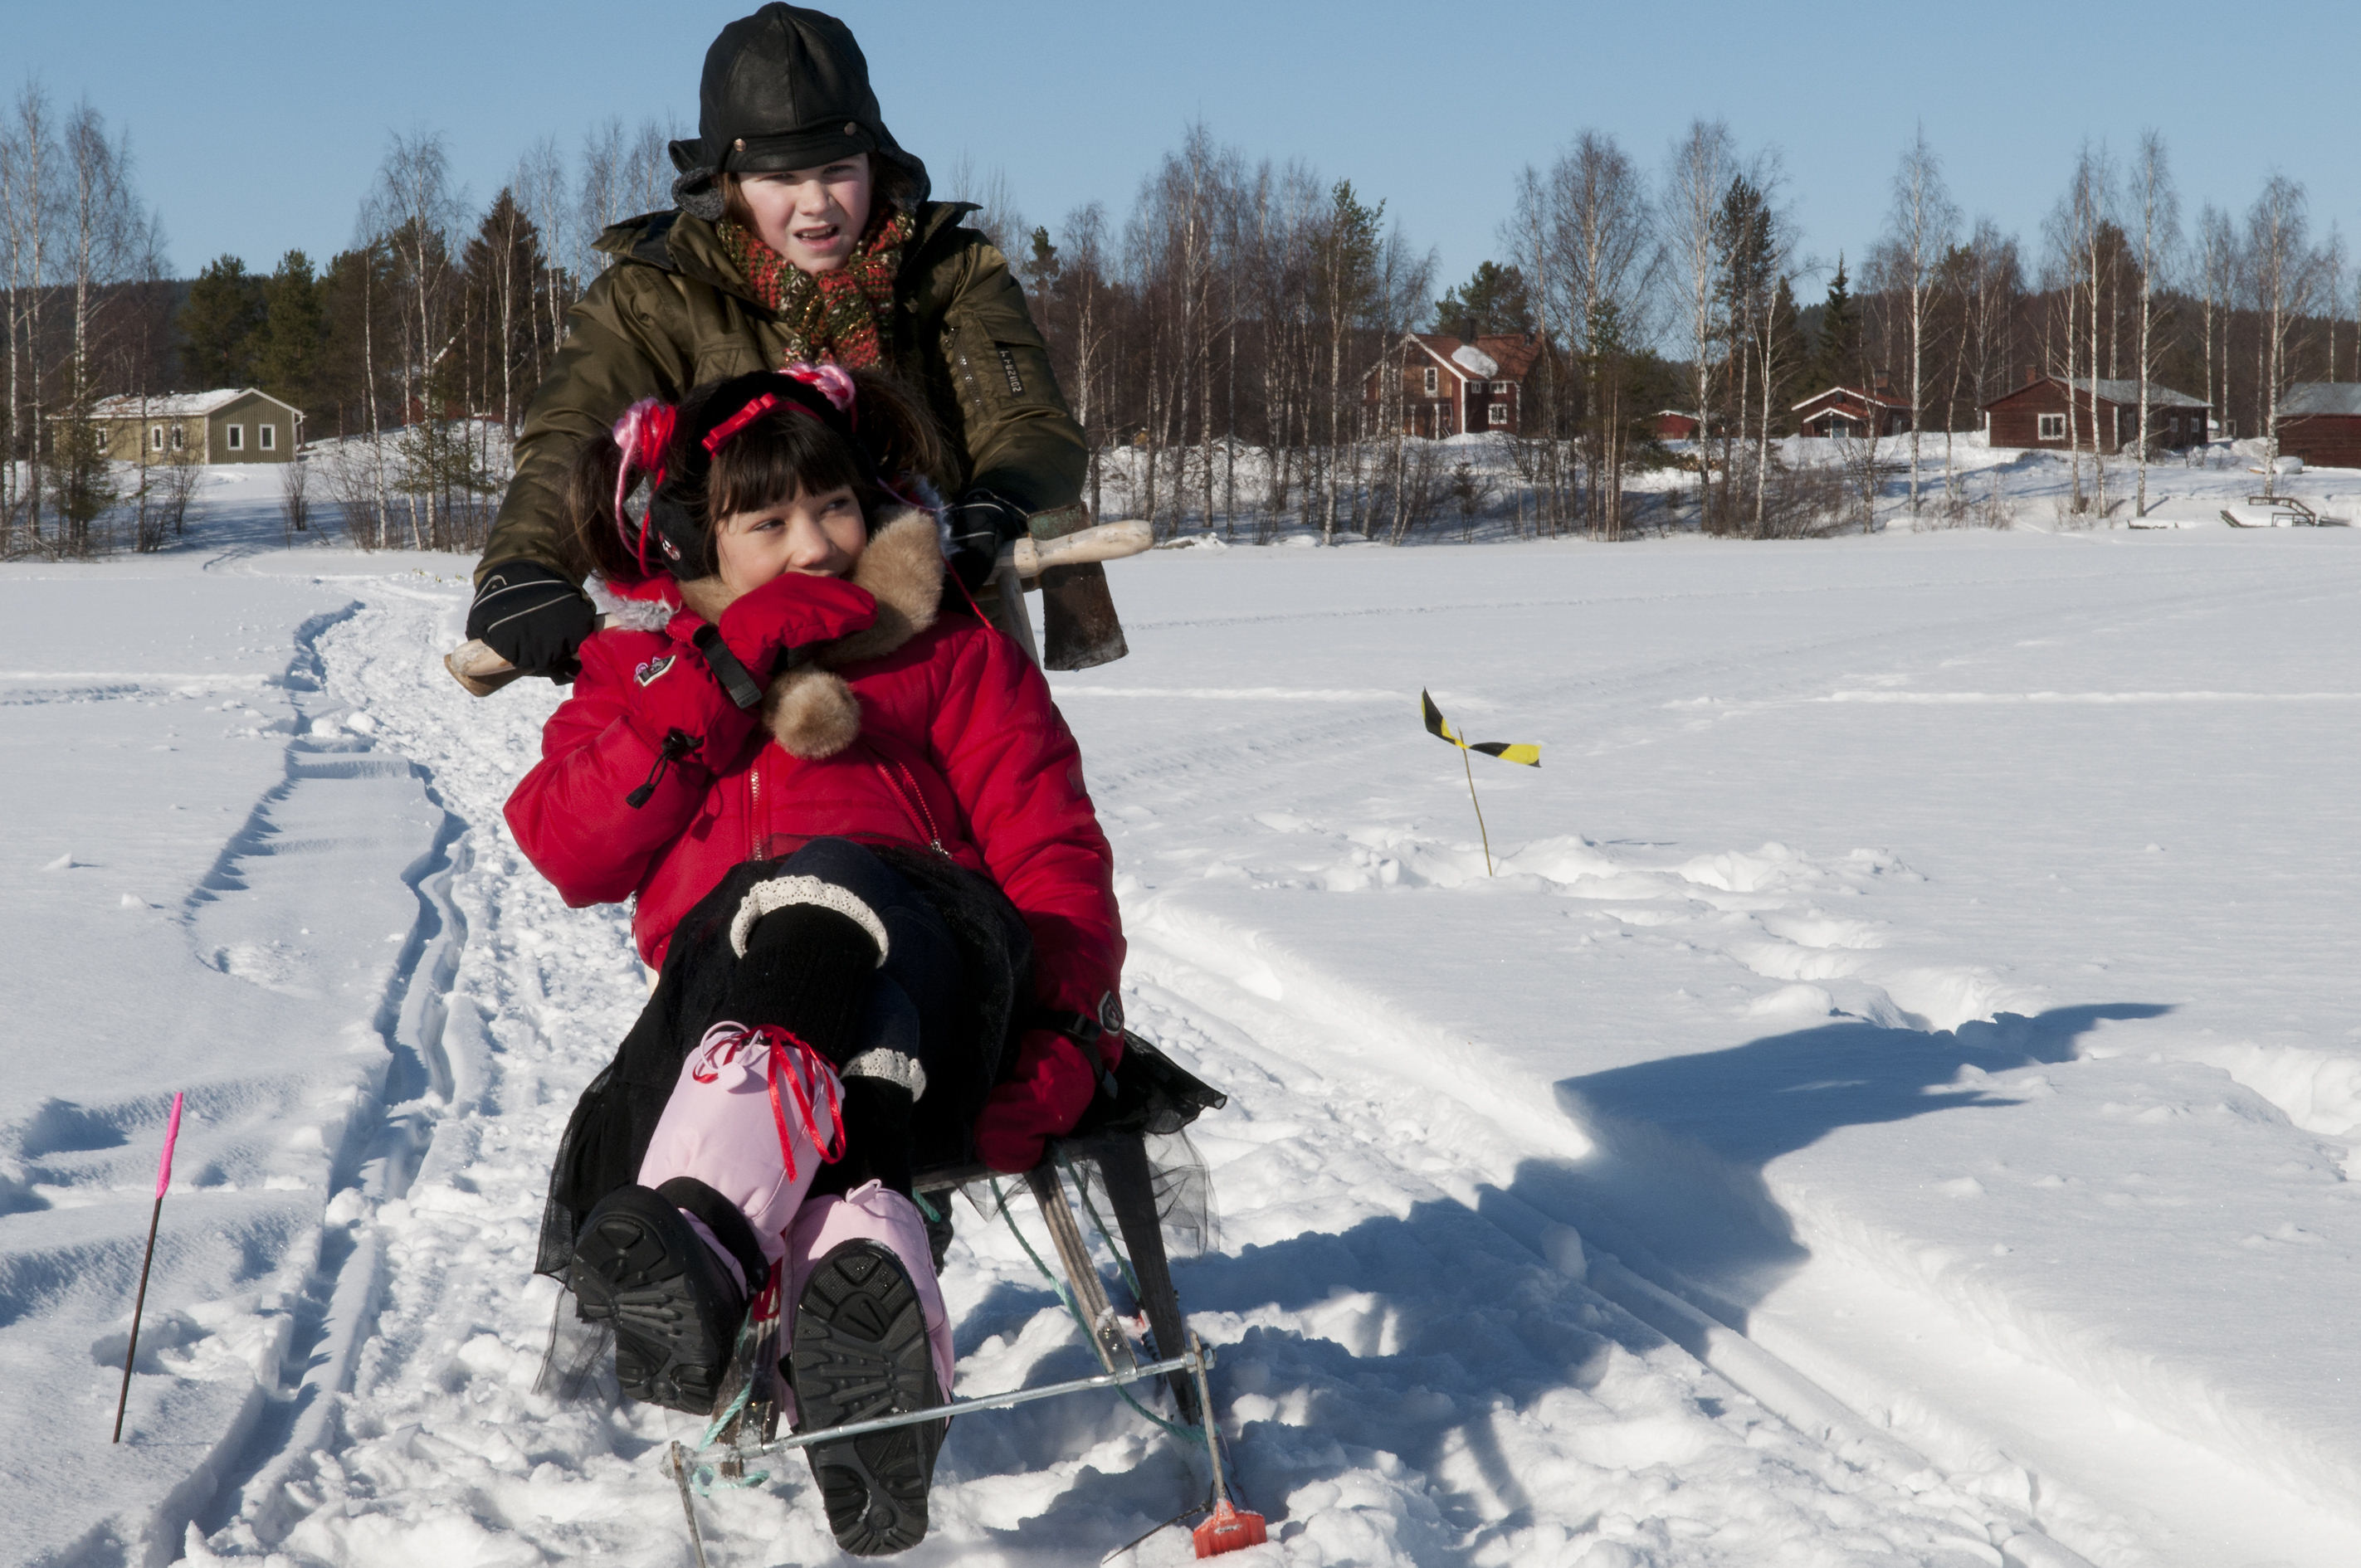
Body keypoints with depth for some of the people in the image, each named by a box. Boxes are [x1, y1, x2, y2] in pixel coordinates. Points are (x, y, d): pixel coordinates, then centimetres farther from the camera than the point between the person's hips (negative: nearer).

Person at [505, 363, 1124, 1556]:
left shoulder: (951, 654, 28)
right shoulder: (646, 668, 31)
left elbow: (1054, 851, 14)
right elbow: (567, 852, 10)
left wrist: (1069, 1028, -7)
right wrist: (724, 678, 2)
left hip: (931, 945, -1)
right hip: (724, 964, 1)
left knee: (827, 889, -39)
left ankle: (708, 1230, -64)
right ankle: (856, 1239, -69)